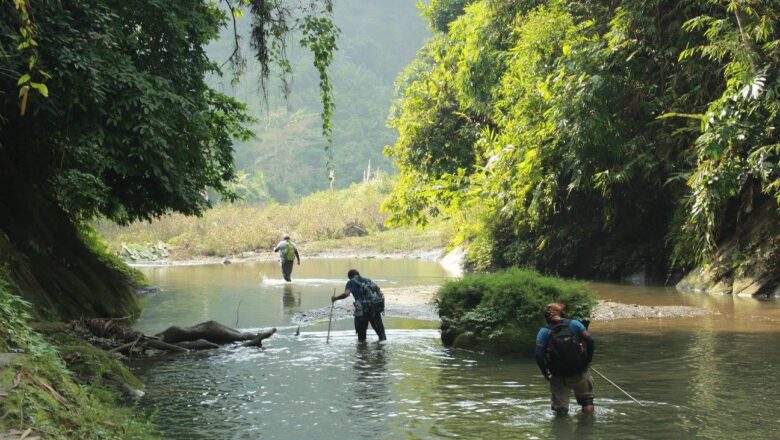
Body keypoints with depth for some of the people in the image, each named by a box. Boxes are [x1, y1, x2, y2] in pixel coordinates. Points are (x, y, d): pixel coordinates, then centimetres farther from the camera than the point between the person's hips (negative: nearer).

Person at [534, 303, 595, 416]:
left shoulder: (544, 331, -4)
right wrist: (587, 361, 4)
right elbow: (590, 341, -8)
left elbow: (538, 354, -12)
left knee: (560, 411, 16)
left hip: (558, 376, 0)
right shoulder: (574, 324, -2)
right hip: (579, 372, 0)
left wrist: (546, 373, -1)